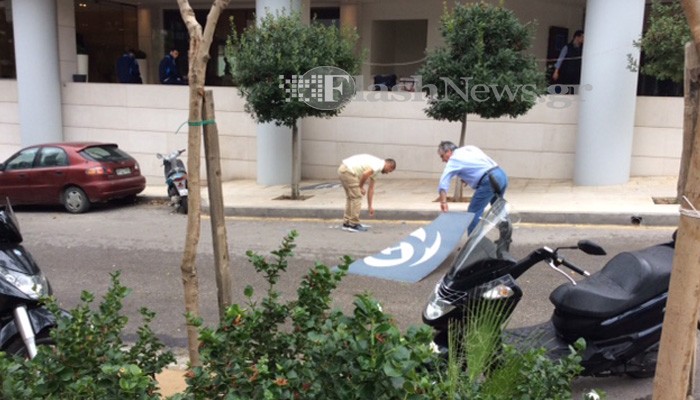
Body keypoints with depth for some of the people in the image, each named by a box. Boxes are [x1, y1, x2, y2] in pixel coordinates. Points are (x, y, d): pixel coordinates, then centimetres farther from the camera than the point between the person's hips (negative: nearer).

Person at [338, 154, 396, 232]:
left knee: (351, 197, 20)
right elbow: (365, 174, -21)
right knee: (356, 197, -1)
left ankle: (347, 223, 24)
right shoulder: (379, 164, -5)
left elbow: (371, 188, 28)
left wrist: (370, 206, 30)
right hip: (348, 171, -10)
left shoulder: (374, 168, 24)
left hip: (343, 169, 10)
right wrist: (361, 187, -4)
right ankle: (354, 225, 5)